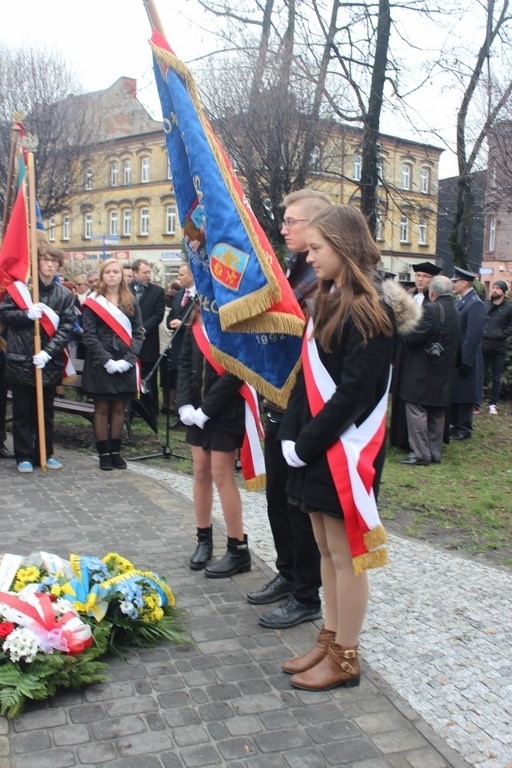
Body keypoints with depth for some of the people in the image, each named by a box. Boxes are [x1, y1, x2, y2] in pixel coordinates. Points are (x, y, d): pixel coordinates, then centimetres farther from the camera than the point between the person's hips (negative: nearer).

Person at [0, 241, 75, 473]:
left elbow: (66, 328, -4)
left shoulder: (65, 294, 3)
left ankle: (45, 454, 24)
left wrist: (48, 352, -16)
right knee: (22, 412, 7)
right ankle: (24, 456, 17)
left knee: (46, 412, 12)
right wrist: (27, 314, -17)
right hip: (20, 360, -2)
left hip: (49, 363, 2)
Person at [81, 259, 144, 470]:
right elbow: (89, 335, -7)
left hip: (125, 364, 3)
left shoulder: (130, 302, 9)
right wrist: (107, 360, -16)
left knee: (119, 408, 7)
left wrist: (128, 359, -10)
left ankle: (115, 451, 16)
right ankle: (103, 452, 9)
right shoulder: (93, 302, -1)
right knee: (102, 408, 2)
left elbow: (139, 333, 4)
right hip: (100, 364, -3)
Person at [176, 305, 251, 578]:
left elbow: (236, 371, -17)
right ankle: (204, 539, 26)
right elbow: (185, 363, 8)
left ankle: (238, 549, 9)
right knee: (201, 472, 11)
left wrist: (207, 408, -17)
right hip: (197, 408, 6)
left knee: (221, 475, -3)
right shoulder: (196, 321, 9)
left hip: (225, 410, -6)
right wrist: (185, 403, -5)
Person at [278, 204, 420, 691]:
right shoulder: (328, 302, 12)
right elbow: (308, 377, 11)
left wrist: (307, 444, -16)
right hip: (317, 448, 8)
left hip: (345, 452, -8)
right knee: (326, 550, 16)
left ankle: (344, 659, 16)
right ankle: (330, 639, 30)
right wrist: (291, 435, 2)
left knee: (345, 555, 3)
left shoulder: (370, 310, -15)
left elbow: (354, 392, -20)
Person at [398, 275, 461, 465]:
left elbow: (412, 337, -20)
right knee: (437, 413, 14)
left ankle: (420, 453, -2)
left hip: (422, 372, -8)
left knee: (416, 410, -2)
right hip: (443, 374, 8)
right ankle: (434, 453, 21)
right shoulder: (455, 313, 9)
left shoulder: (430, 309, -18)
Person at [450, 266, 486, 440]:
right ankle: (455, 424, 27)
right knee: (453, 392, 15)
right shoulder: (459, 301, 10)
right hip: (454, 357, 9)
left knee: (464, 394, 2)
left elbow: (474, 335, -21)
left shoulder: (475, 304, -18)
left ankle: (464, 429, 13)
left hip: (464, 359, -9)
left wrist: (466, 361, -21)